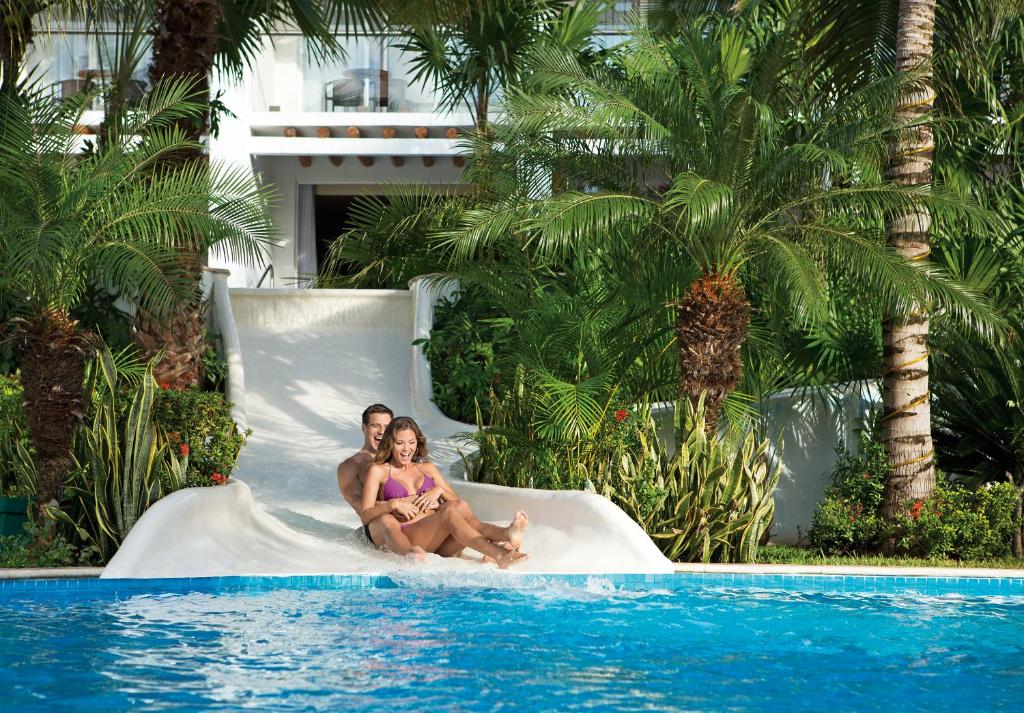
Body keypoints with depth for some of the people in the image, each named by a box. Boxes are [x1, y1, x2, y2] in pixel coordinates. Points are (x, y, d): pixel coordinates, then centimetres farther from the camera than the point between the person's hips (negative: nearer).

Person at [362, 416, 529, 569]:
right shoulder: (378, 471, 15)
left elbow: (457, 501, 20)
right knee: (449, 512, -33)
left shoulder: (428, 469, 27)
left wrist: (439, 491, -1)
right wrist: (393, 504, -11)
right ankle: (499, 555, -57)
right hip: (404, 540, -4)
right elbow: (366, 516, 6)